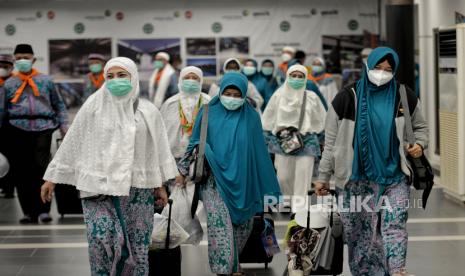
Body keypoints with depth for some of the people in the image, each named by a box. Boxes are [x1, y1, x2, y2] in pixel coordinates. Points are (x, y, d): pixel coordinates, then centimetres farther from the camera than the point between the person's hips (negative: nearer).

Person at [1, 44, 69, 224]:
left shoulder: (46, 81, 12)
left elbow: (59, 105, 15)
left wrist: (64, 125, 7)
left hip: (43, 128, -1)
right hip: (17, 129, 1)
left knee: (41, 167, -13)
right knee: (21, 172, 0)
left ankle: (43, 210, -9)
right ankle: (28, 212, 8)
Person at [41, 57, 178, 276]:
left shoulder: (148, 111, 6)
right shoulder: (94, 105, 1)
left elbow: (159, 148, 14)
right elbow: (72, 143, 3)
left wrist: (160, 184, 15)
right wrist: (52, 177, 3)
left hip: (137, 188, 2)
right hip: (99, 185, -2)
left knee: (138, 246, 2)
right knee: (101, 240, -16)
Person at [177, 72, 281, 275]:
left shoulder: (251, 117, 3)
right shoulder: (209, 113, 2)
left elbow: (259, 152, 7)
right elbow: (195, 144, 10)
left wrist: (268, 188, 7)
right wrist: (183, 171, 3)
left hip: (242, 182, 1)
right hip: (215, 179, -1)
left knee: (241, 225, 7)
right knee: (219, 225, -13)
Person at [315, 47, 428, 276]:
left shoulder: (404, 97, 4)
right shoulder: (347, 98, -1)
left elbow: (420, 126, 19)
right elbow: (331, 142, 3)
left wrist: (420, 144, -4)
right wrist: (323, 177, 3)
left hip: (395, 176, 1)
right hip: (358, 178, -1)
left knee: (395, 225, -11)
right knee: (361, 231, 2)